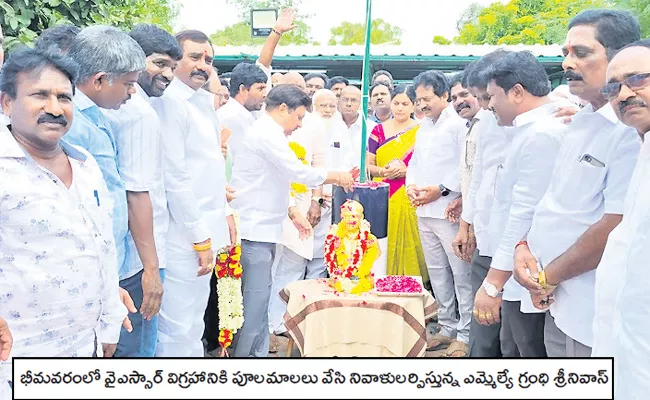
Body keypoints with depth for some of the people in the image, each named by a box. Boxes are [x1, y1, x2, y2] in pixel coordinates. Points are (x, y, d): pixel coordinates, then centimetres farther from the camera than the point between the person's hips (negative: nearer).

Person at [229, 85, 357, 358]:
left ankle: (258, 353, 19)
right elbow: (300, 173, -17)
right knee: (255, 299, -6)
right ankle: (244, 353, 1)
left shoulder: (267, 133, 20)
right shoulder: (268, 133, -13)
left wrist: (294, 214, 15)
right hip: (255, 231, -10)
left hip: (263, 229, 10)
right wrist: (336, 177, -3)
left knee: (259, 297, 12)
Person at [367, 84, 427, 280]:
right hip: (383, 199, 2)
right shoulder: (379, 130, 10)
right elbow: (367, 165, 9)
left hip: (410, 200, -2)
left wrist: (406, 171, -15)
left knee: (408, 246, -2)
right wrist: (383, 171, -10)